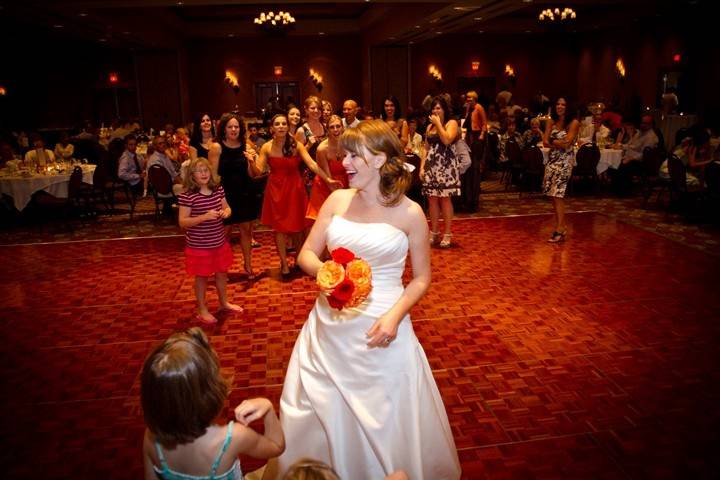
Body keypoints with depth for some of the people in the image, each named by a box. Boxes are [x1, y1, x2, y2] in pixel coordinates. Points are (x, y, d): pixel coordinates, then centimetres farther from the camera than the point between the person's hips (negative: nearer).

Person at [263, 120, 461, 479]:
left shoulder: (409, 213, -8)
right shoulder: (337, 200, 1)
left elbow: (422, 277, -1)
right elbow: (306, 254, 5)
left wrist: (395, 316, -17)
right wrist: (323, 271, -17)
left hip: (380, 330, -3)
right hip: (330, 326, 4)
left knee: (385, 423, 11)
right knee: (317, 418, 18)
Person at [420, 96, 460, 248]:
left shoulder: (452, 123, -1)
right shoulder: (430, 127, 17)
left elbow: (447, 140, -20)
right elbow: (426, 149, 16)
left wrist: (438, 123, -11)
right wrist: (422, 167, 6)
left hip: (446, 167, -5)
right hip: (431, 167, 6)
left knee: (445, 199, -5)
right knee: (432, 199, 6)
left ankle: (448, 233, 1)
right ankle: (433, 232, 14)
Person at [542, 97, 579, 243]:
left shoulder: (573, 123, -5)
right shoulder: (551, 122, 10)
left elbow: (566, 143, -13)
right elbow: (545, 142, 1)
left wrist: (553, 141, -1)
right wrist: (559, 143, -11)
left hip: (565, 161, -6)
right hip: (552, 159, 6)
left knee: (557, 194, -13)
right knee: (553, 194, 4)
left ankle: (560, 230, -11)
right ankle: (561, 225, 13)